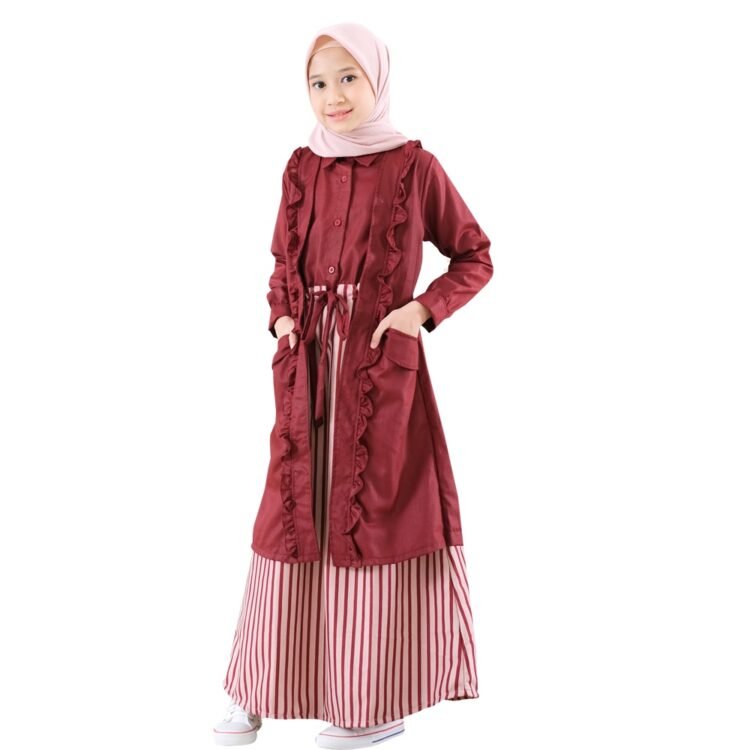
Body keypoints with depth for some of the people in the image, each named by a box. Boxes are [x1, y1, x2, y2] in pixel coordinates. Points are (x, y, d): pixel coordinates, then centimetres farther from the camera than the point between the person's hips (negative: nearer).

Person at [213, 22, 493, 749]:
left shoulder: (414, 166, -1)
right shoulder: (302, 168, 10)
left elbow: (474, 258, 3)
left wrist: (421, 312, -10)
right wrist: (282, 317, 1)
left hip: (383, 368, -4)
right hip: (307, 368, 4)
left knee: (377, 519, 1)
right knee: (293, 517, 7)